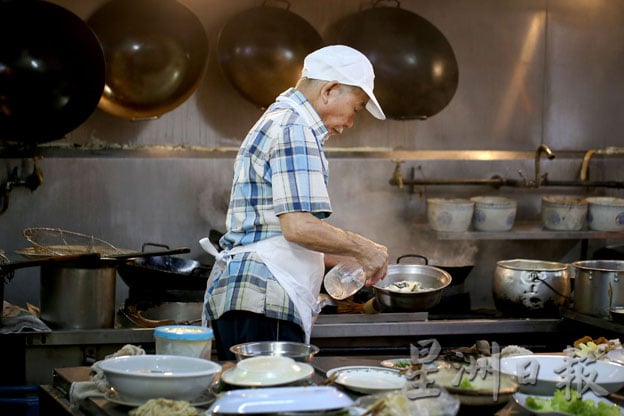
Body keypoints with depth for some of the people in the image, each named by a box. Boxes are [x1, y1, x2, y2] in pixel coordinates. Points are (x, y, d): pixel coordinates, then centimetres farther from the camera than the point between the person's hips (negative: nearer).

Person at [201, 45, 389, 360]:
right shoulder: (294, 130, -10)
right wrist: (364, 250, -7)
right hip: (263, 303, -11)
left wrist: (350, 259, 27)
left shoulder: (277, 122, 24)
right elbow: (299, 226, -20)